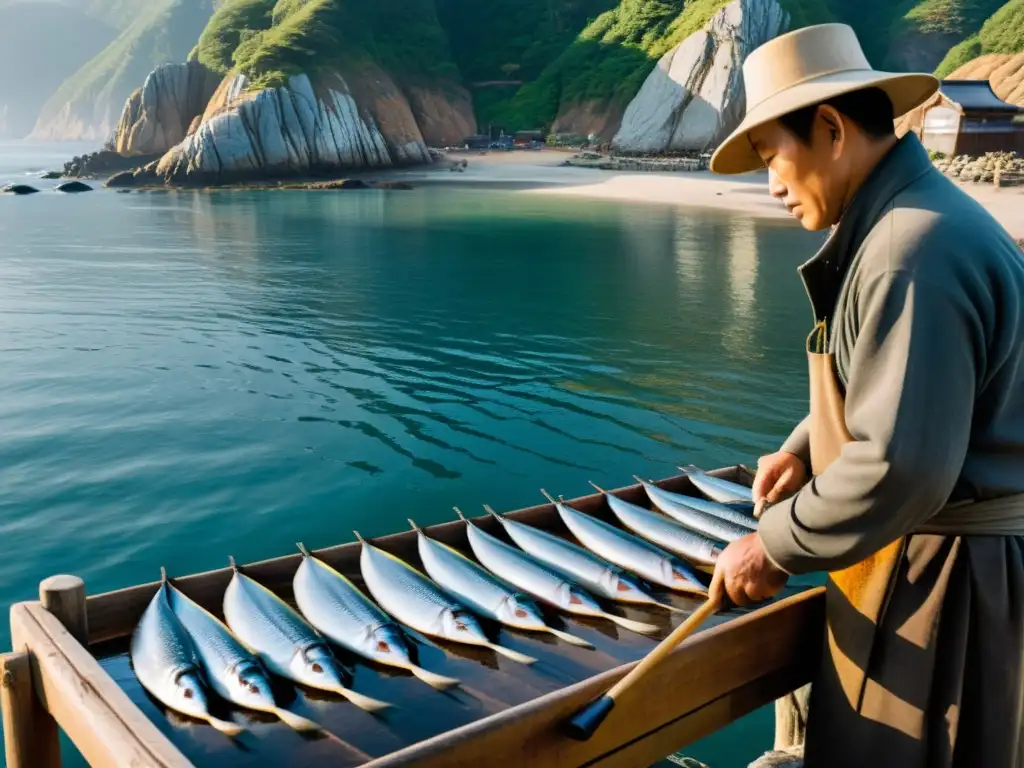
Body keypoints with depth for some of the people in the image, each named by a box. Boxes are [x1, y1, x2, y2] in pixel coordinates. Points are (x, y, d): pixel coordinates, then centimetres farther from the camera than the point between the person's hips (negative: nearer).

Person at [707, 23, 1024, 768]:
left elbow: (902, 466, -30)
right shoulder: (916, 218, 9)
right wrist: (804, 446, 6)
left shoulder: (912, 251, -26)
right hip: (933, 565, 10)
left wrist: (776, 546, -18)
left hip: (943, 581, -10)